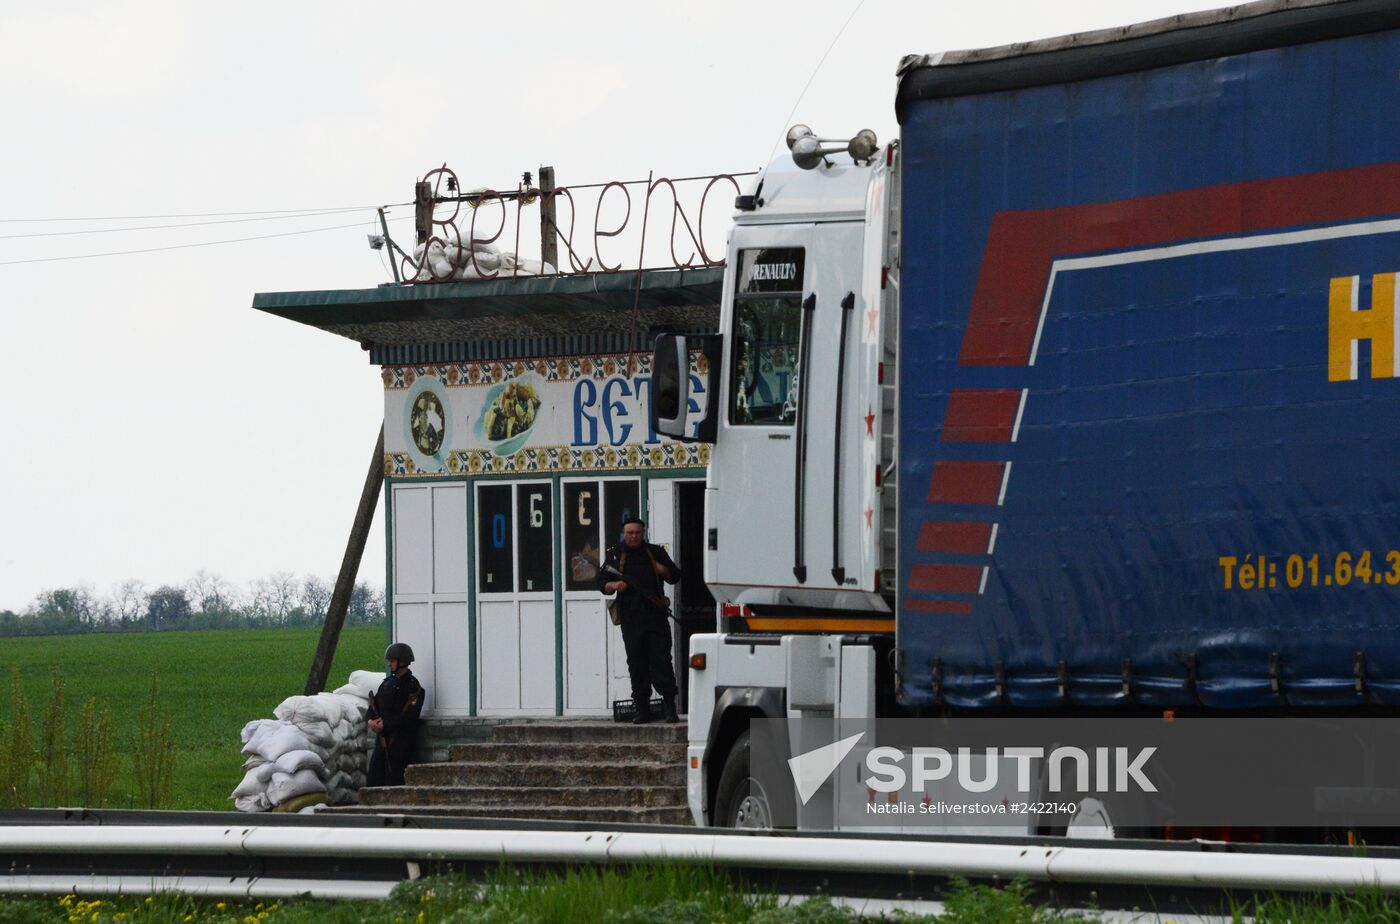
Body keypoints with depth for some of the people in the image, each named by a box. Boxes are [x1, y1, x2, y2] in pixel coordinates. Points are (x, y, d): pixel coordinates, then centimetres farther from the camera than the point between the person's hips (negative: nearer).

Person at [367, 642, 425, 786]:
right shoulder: (388, 682, 16)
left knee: (393, 781, -10)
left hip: (401, 741, -8)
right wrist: (372, 720, -6)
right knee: (374, 779, 8)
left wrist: (385, 725, -18)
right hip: (382, 740, 8)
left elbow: (409, 718, -18)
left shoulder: (412, 686, -9)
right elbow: (373, 706, 16)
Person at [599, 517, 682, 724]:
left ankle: (669, 705, -7)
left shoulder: (655, 553, 13)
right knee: (636, 663, 1)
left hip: (656, 615, -1)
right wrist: (613, 585, -11)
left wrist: (664, 570, -4)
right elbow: (601, 582, 11)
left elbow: (675, 576, 17)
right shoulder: (615, 555, 12)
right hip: (630, 618, 1)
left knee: (661, 659, -7)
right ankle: (642, 709, 5)